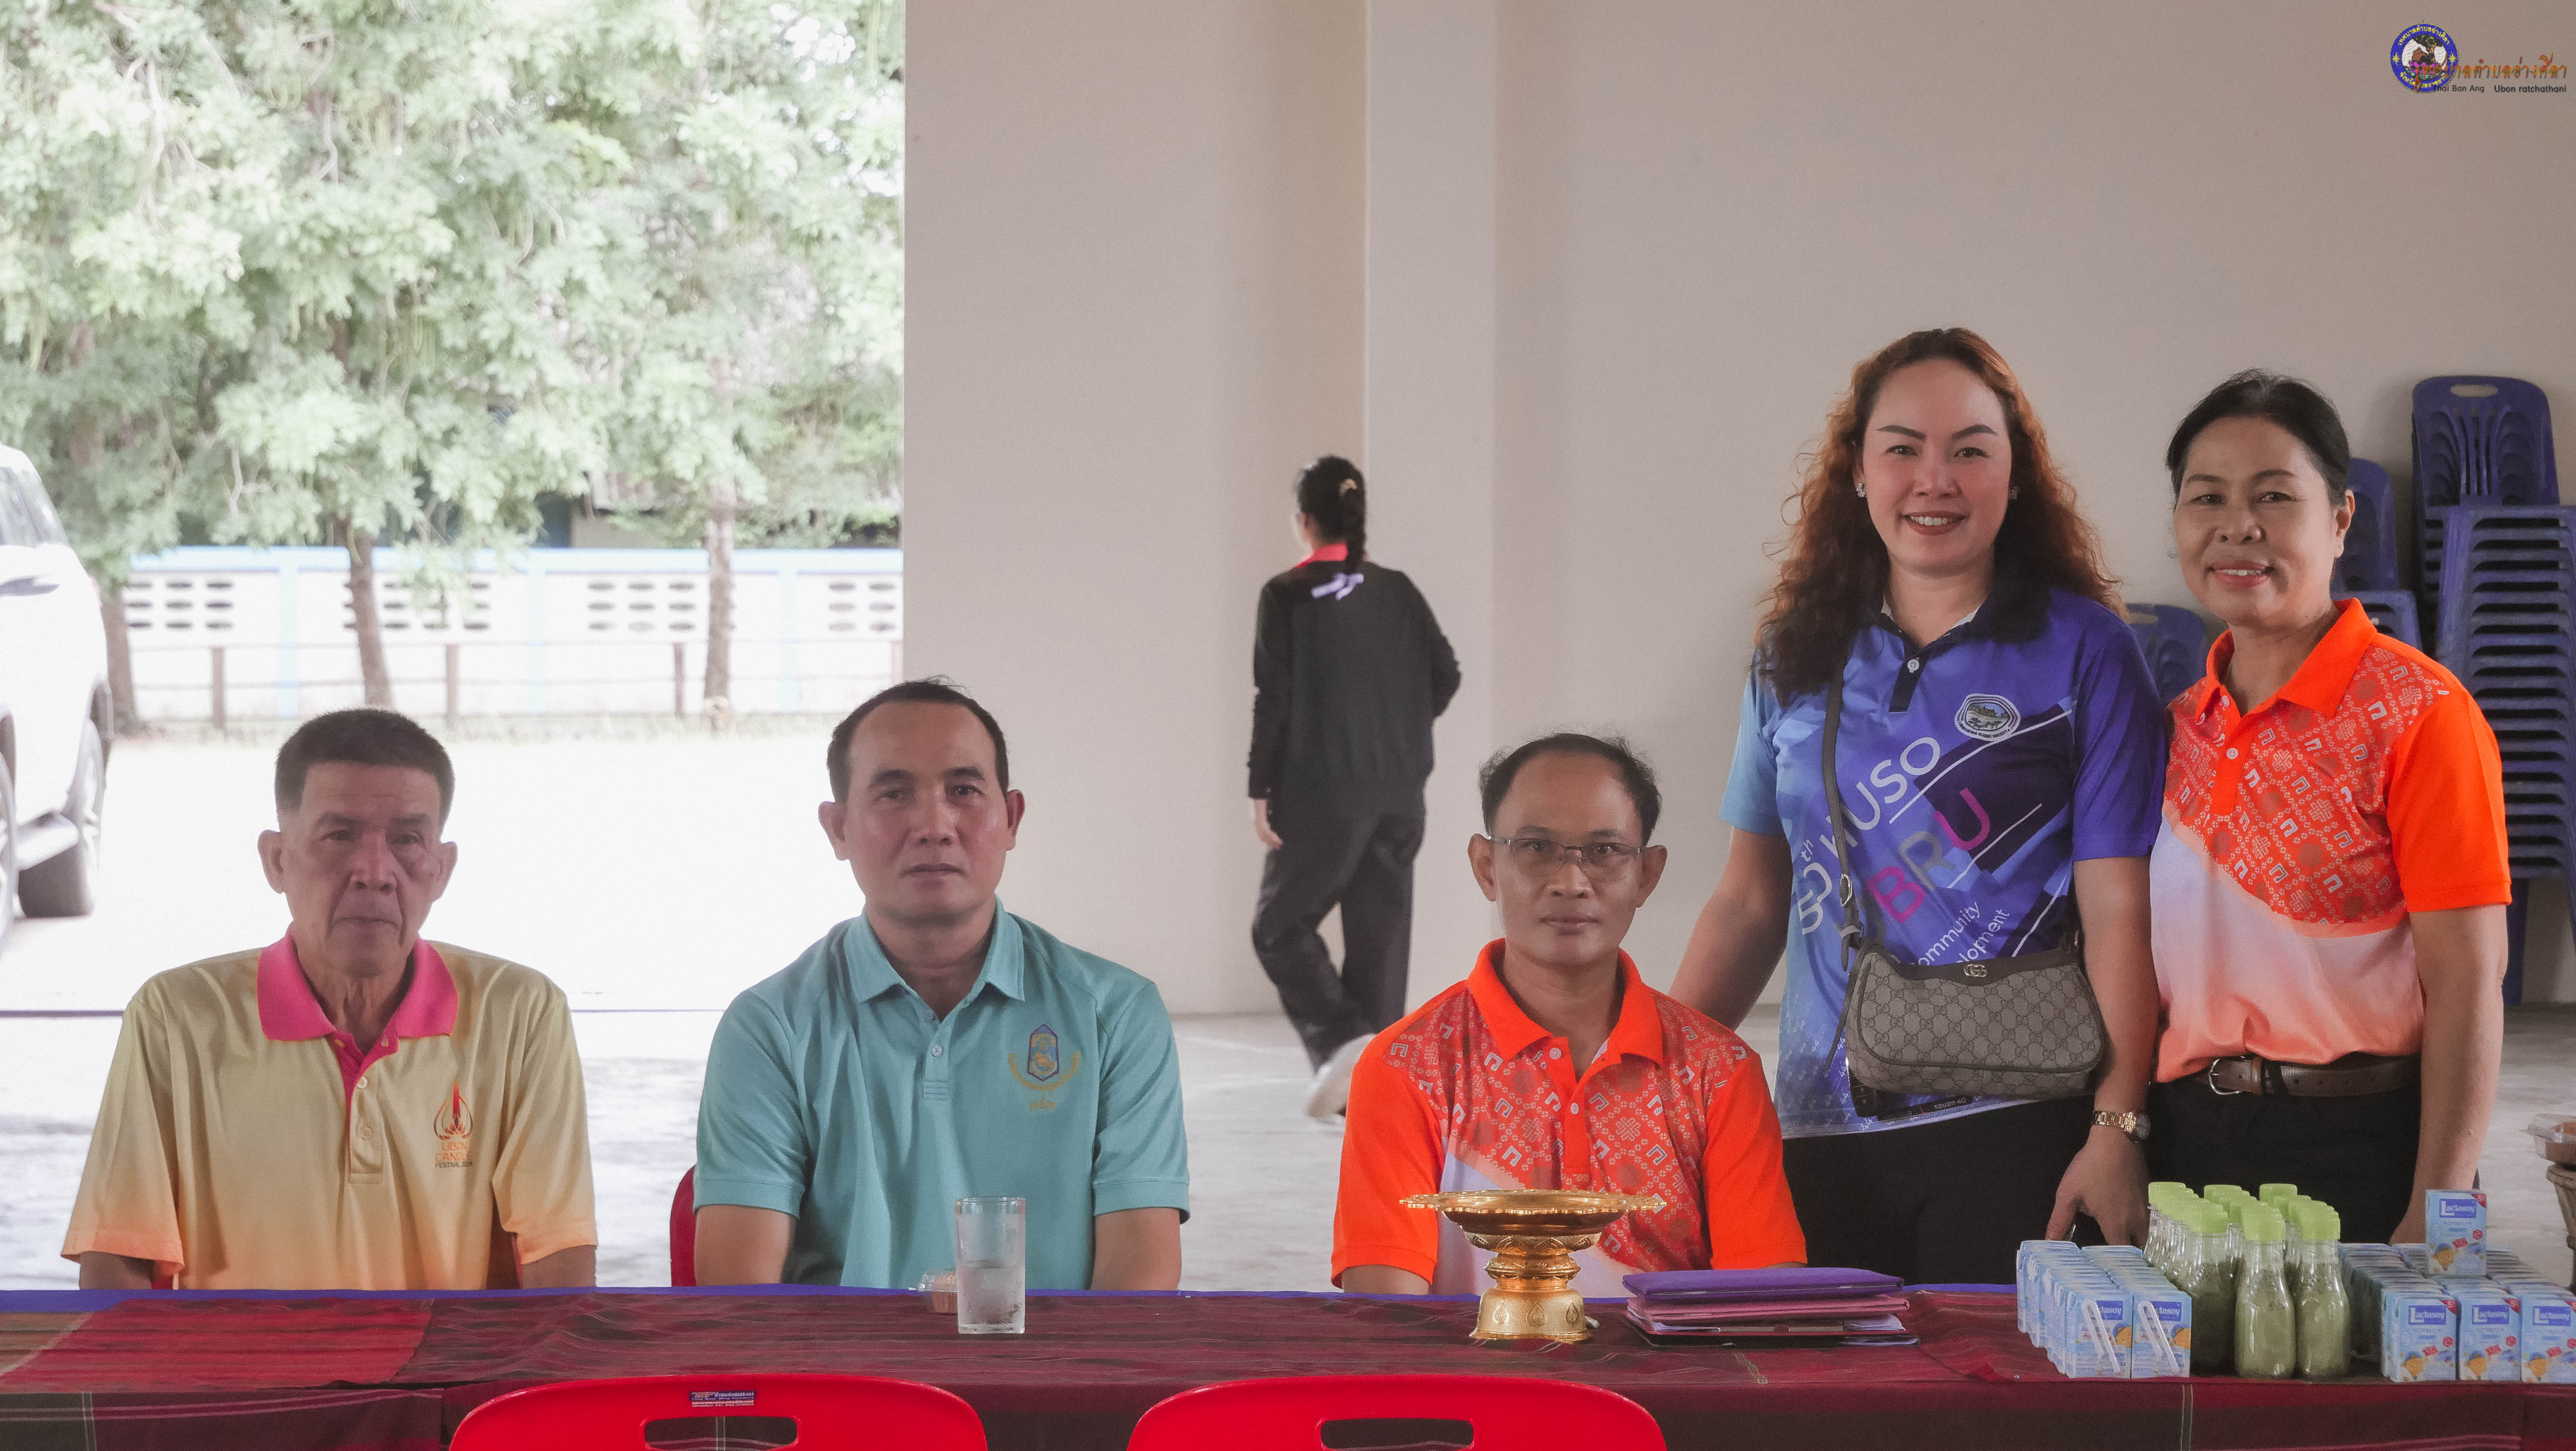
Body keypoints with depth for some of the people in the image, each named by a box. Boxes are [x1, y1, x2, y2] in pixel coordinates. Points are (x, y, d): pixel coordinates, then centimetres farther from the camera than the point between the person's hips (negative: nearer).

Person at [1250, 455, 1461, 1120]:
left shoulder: (1287, 595, -8)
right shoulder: (1397, 590, 4)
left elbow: (1274, 698, -10)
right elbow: (1445, 676, 5)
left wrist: (1261, 791, -6)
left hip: (1320, 795, -4)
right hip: (1398, 796, 4)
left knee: (1281, 925, 8)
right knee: (1381, 934, 10)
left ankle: (1341, 1038, -12)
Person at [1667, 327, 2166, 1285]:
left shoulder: (2082, 649, 0)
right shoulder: (1796, 658, 12)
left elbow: (2120, 909, -5)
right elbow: (1749, 902, 16)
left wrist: (2120, 1129, -14)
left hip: (2016, 1127, -3)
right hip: (1821, 1128, 4)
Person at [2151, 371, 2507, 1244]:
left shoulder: (2420, 712, -8)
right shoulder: (2184, 726, 11)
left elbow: (2467, 982, -12)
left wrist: (2436, 1224, -18)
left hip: (2360, 1150, -5)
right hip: (2186, 1150, 5)